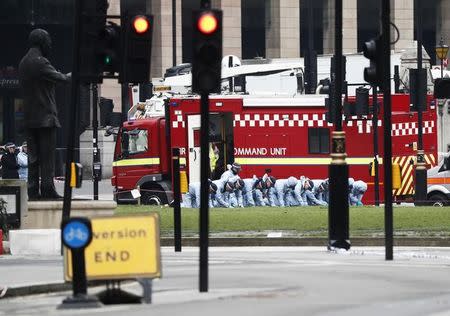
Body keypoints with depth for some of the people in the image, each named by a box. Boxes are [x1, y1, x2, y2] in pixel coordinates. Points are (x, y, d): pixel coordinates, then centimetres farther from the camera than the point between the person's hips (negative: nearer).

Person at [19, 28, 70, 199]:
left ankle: (33, 190, 7)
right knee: (47, 154, -6)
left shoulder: (23, 62, 14)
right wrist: (70, 76, 7)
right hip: (45, 116, -8)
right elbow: (58, 77, -13)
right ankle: (47, 188, -9)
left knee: (33, 155, 8)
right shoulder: (40, 62, -14)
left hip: (29, 116, 8)